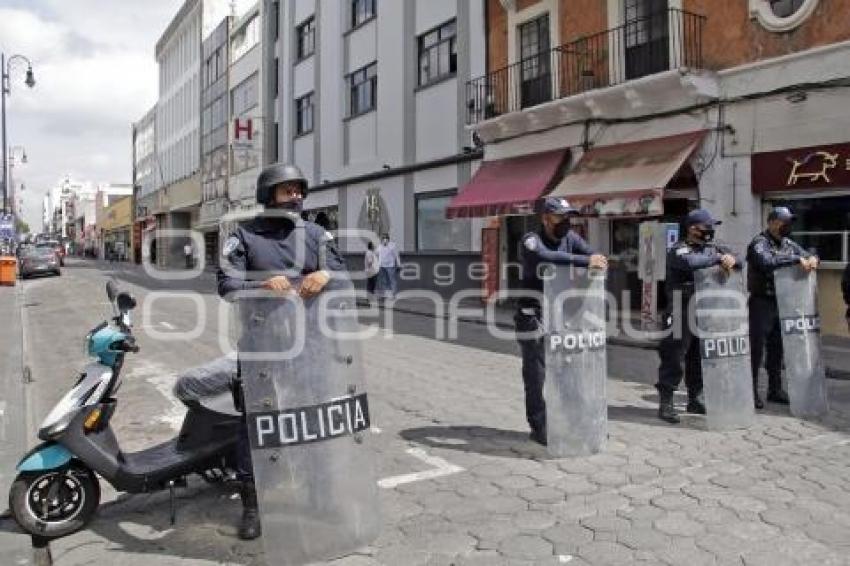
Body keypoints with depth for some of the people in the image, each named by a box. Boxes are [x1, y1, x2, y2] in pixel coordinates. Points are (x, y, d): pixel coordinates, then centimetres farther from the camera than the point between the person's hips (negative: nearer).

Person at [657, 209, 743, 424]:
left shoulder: (713, 248, 14)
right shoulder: (678, 250, -8)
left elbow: (740, 262, 13)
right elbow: (689, 262, -29)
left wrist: (731, 259, -10)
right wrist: (719, 258, -21)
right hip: (681, 313, -7)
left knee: (699, 358, 14)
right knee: (673, 358, -4)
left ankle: (695, 400, 27)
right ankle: (665, 403, 1)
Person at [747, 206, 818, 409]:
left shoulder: (789, 244, 13)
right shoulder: (759, 243, -10)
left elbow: (807, 255, 16)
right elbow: (767, 261, -29)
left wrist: (812, 259, -7)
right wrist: (796, 259, -28)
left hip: (781, 304, 7)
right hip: (761, 303, -7)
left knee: (776, 348, 14)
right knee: (756, 348, -4)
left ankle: (775, 390, 24)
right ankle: (751, 391, 3)